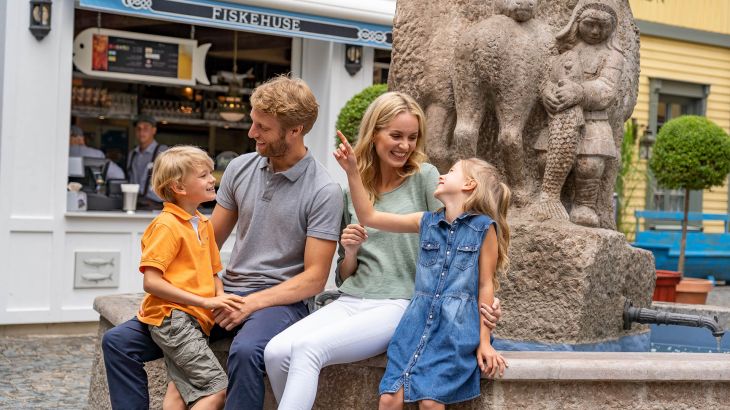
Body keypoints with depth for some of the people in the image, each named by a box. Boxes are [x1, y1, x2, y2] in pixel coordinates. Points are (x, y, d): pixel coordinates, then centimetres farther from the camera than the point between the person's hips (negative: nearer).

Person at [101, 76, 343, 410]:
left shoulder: (324, 191, -10)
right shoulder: (240, 168, 6)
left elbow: (315, 278, -10)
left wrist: (253, 303, -20)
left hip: (280, 299, -5)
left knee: (245, 352, -40)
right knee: (118, 341, -7)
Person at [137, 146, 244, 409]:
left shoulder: (204, 223, 14)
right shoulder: (167, 225, -12)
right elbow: (151, 282, -18)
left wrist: (220, 296, -1)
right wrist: (205, 301, -19)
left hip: (192, 319, 8)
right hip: (172, 316, -8)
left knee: (179, 388, 8)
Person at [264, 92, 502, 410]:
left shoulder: (425, 177, 1)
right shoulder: (352, 192, 15)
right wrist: (351, 252, -3)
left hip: (400, 305, -4)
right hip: (349, 302, 5)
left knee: (308, 349, -28)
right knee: (276, 352, -21)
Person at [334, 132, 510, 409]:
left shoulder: (484, 227, 0)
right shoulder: (427, 222, 12)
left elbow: (486, 285, 1)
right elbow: (369, 217, 12)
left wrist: (484, 341, -1)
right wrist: (352, 171, 5)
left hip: (457, 327, -4)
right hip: (417, 322, 4)